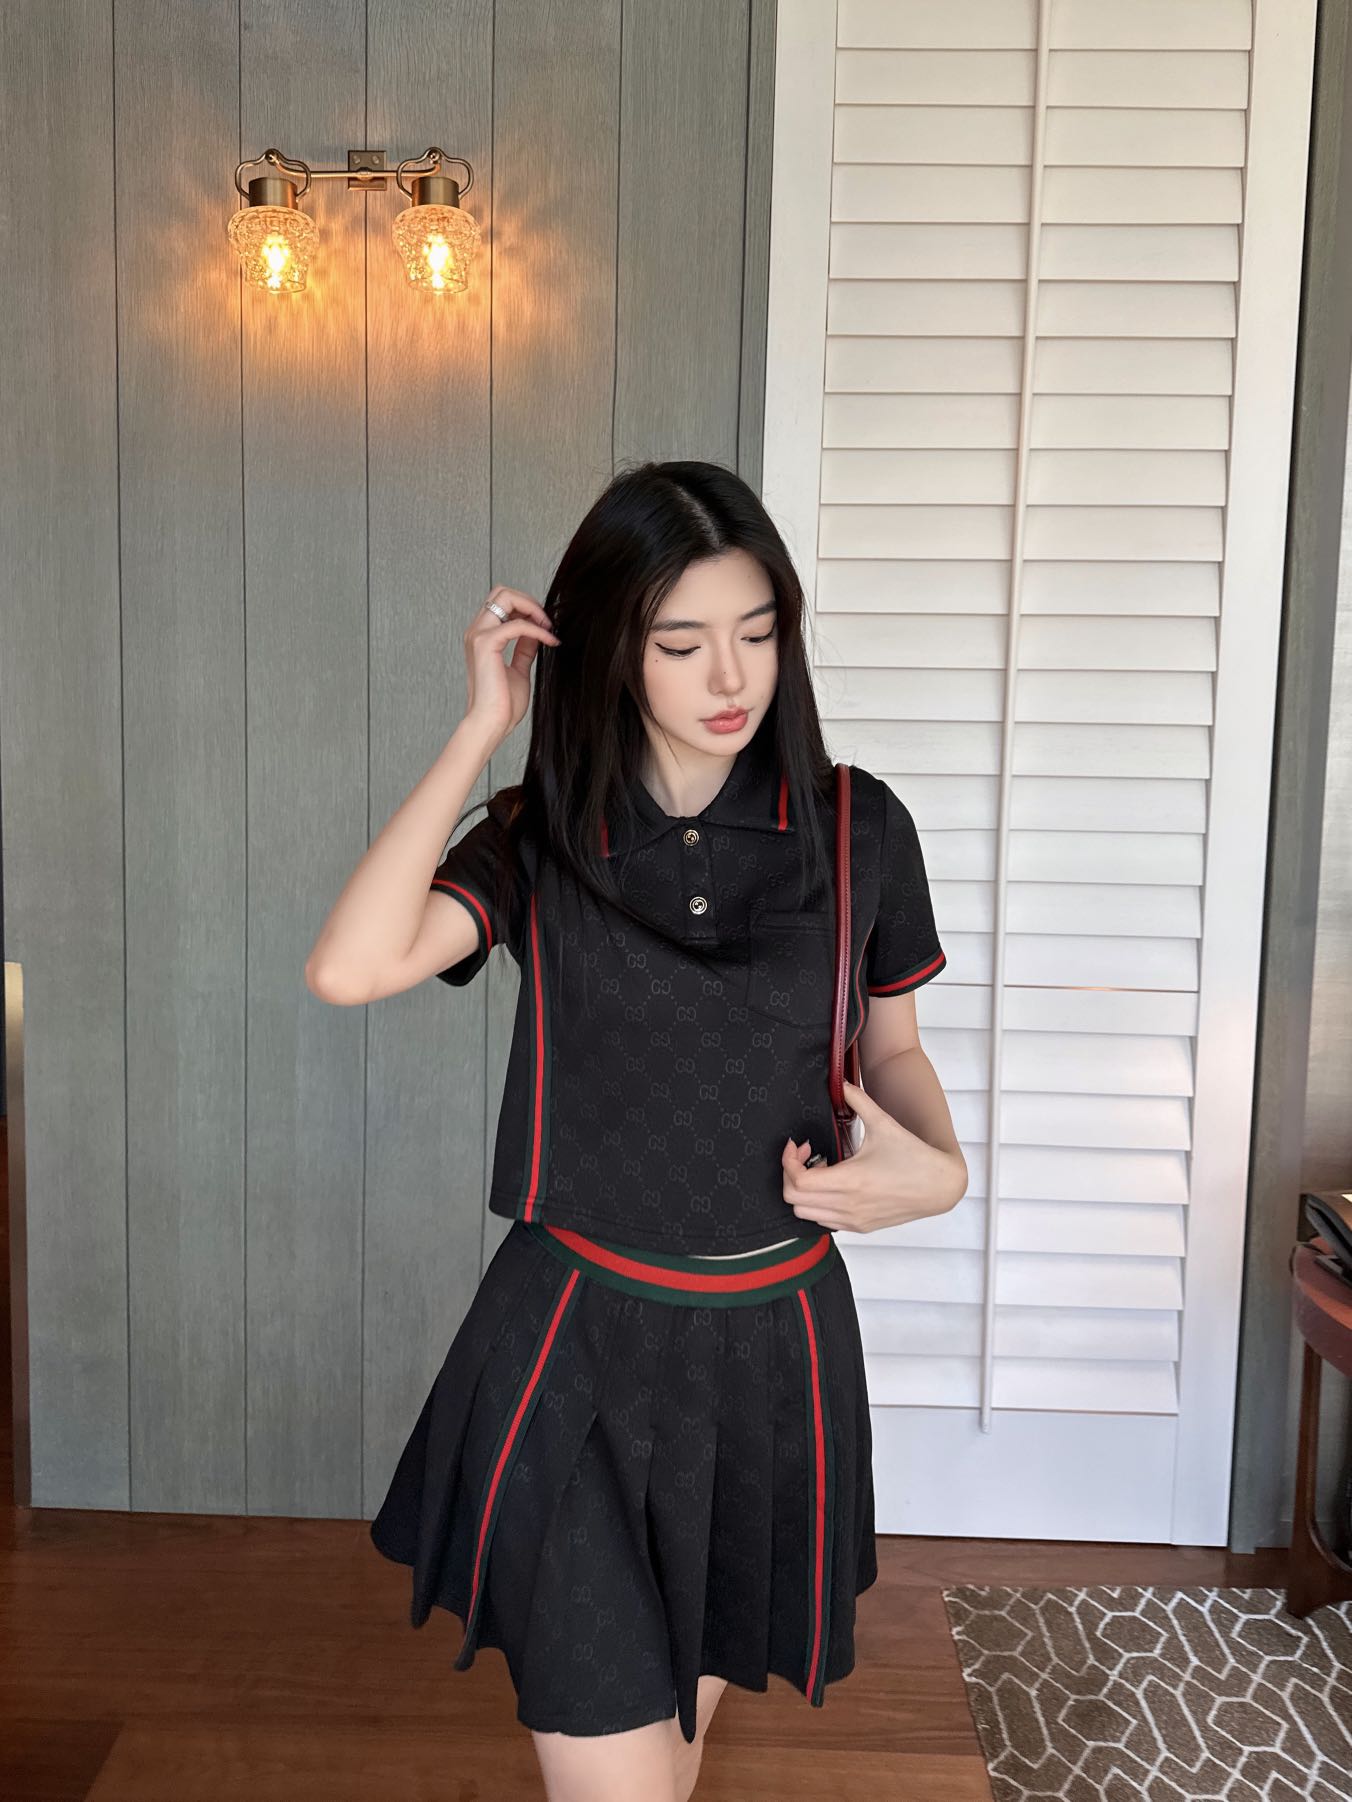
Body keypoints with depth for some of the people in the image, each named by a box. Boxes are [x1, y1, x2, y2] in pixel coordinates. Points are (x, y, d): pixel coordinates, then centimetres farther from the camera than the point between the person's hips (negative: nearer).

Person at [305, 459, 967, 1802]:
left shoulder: (855, 827, -4)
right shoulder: (540, 838, -6)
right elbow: (349, 969, -24)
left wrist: (938, 1165, -11)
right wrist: (479, 732, -17)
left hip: (773, 1347, 2)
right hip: (577, 1348, -2)